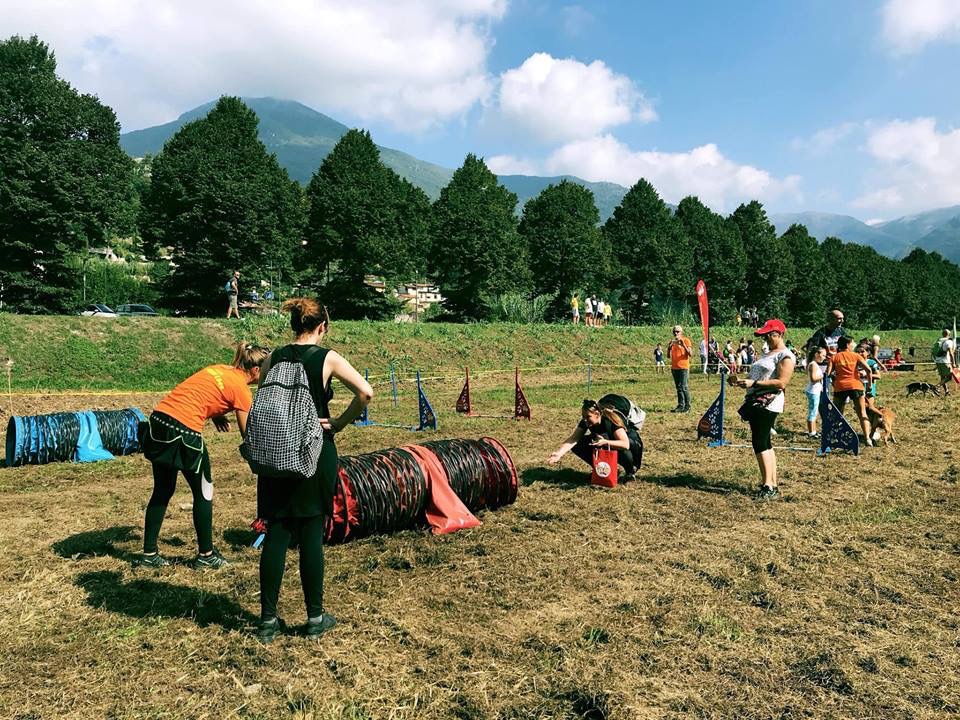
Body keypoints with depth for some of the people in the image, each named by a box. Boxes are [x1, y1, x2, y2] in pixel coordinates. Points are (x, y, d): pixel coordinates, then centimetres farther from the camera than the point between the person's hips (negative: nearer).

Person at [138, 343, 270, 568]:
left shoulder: (220, 369, 17)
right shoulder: (241, 389, -5)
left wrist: (213, 414, 7)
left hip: (157, 421, 8)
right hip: (184, 431, -8)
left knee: (162, 491, 19)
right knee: (204, 493, 10)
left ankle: (149, 554, 27)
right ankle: (206, 554, 21)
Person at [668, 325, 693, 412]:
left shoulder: (686, 341, -2)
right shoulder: (672, 342, 13)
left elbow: (690, 354, -11)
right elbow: (668, 356, 12)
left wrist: (683, 345, -21)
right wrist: (669, 347, -4)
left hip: (683, 367, -6)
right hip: (674, 368, 6)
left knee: (684, 387, -9)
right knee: (678, 388, 8)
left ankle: (687, 406, -5)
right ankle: (680, 405, 11)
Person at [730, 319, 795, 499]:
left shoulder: (785, 356, -8)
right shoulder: (767, 355, 22)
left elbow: (781, 383, -18)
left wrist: (753, 383, -22)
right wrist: (740, 381, 9)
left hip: (768, 403, -10)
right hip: (756, 402, 10)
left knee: (759, 443, -13)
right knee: (765, 443, 9)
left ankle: (768, 486, -12)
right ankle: (773, 485, 14)